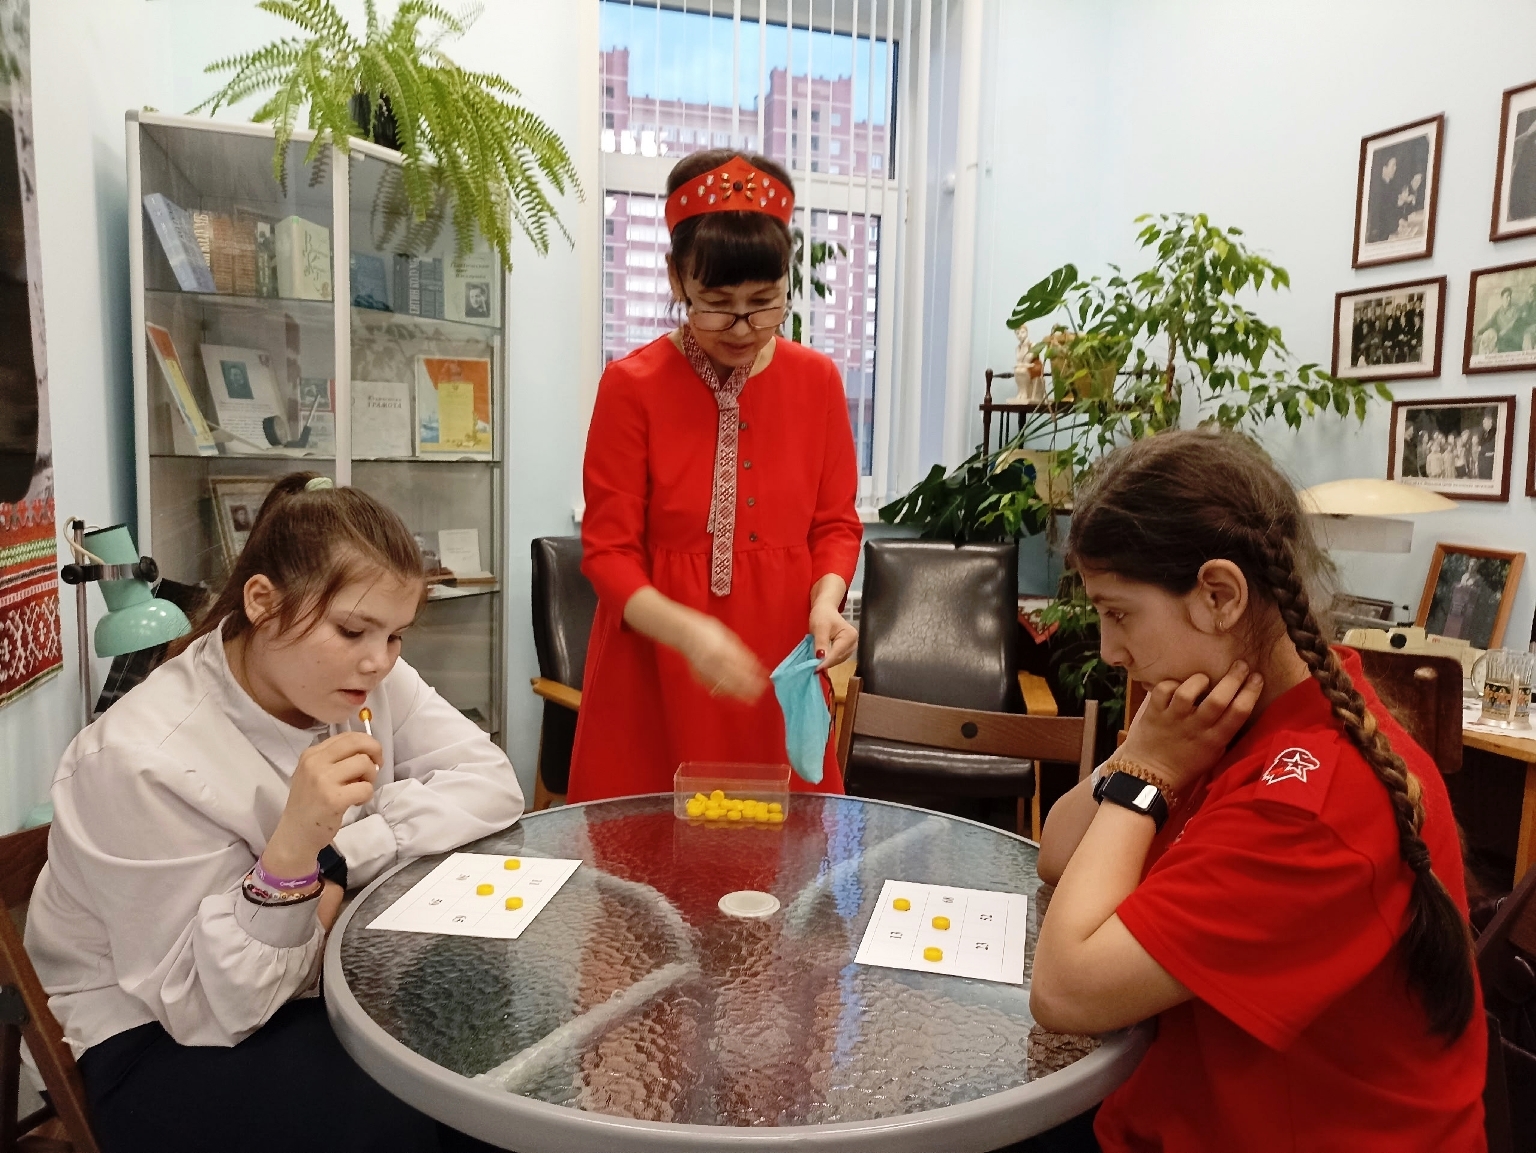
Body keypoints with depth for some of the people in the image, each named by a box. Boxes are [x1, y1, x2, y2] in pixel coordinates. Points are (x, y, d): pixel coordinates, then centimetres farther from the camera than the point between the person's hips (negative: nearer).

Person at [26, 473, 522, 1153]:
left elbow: (490, 783, -14)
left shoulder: (369, 679, -12)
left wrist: (337, 856, -25)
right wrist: (292, 848, -41)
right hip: (160, 1040, -5)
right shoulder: (146, 759, -28)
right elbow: (208, 1006, -24)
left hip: (313, 978, 5)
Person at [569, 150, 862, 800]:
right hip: (654, 677, -2)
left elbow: (836, 522, 8)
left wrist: (826, 600, -13)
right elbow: (607, 552, -8)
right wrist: (686, 630, -25)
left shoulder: (817, 380, 2)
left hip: (777, 671, 3)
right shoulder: (632, 386, -7)